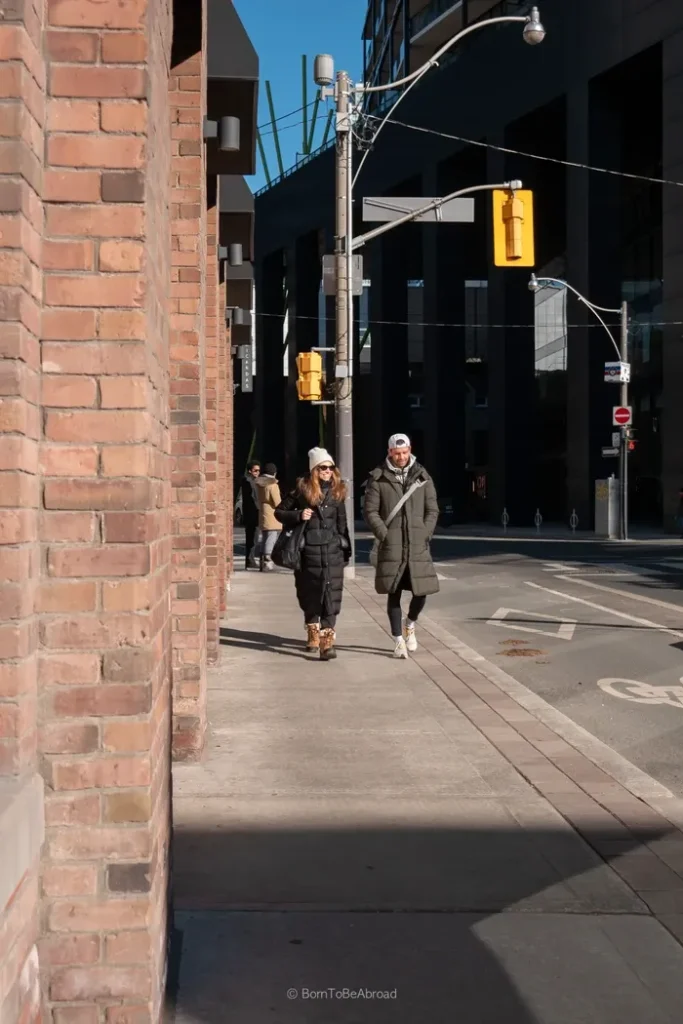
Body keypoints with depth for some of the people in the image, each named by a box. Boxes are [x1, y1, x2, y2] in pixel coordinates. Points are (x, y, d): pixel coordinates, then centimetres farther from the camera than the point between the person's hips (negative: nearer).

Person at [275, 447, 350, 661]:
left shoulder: (337, 490, 7)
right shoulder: (303, 489, -3)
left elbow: (341, 522, 13)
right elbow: (279, 512, 3)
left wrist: (346, 548, 11)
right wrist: (298, 515, -15)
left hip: (332, 549, 1)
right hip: (309, 550, -1)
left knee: (331, 596, -8)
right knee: (310, 594, 11)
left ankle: (327, 642, -10)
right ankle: (313, 634, 31)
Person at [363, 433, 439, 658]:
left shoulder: (422, 477, 7)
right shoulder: (378, 478, 0)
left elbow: (432, 510, 7)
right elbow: (370, 511, -1)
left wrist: (425, 535, -4)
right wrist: (384, 535, -9)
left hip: (418, 546, 2)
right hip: (391, 547, -2)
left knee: (421, 591, 1)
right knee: (394, 594, 1)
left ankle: (410, 625, 31)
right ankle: (398, 640, 11)